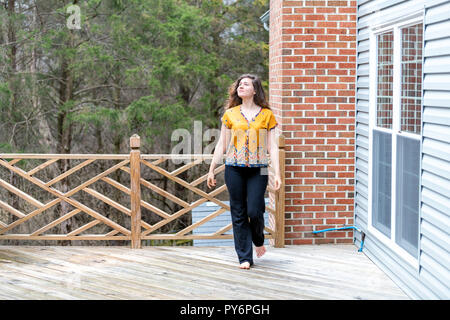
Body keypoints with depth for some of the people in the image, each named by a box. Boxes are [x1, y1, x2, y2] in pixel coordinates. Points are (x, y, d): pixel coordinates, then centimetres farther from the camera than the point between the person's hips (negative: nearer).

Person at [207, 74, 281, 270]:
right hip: (234, 168, 1)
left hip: (258, 169, -1)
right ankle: (245, 257, 10)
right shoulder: (230, 114, 9)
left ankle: (258, 241, 25)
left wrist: (277, 173, -3)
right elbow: (221, 145, 12)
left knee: (254, 211, -7)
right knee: (239, 214, 2)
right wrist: (211, 170, 10)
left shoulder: (266, 114, 5)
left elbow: (272, 147, 4)